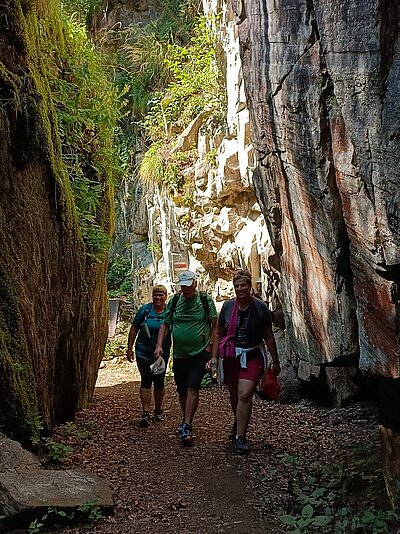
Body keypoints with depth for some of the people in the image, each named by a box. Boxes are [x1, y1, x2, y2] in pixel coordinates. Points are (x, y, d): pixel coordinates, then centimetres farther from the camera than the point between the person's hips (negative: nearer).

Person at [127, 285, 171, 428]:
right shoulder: (145, 310, -2)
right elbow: (134, 329, 4)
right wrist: (130, 348, 1)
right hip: (143, 352, -1)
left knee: (159, 382, 10)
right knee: (146, 381, -6)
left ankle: (158, 409, 29)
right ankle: (145, 413, -5)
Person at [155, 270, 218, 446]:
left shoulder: (205, 300, -3)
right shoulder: (174, 301, 4)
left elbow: (215, 325, 2)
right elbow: (165, 325, 10)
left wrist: (210, 346, -5)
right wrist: (159, 345, 0)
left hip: (199, 353, -3)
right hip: (179, 353, 4)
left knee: (192, 387, -14)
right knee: (182, 390, 12)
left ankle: (187, 427, -12)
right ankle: (186, 420, 33)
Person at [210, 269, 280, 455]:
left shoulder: (260, 307, -5)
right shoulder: (228, 306, 1)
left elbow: (269, 336, 2)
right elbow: (219, 333, 10)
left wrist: (275, 361, 5)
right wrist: (214, 356, 5)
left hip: (253, 357, -3)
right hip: (231, 356, 3)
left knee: (244, 395, -18)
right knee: (234, 396, 16)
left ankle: (240, 437, -6)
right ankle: (239, 424, 46)